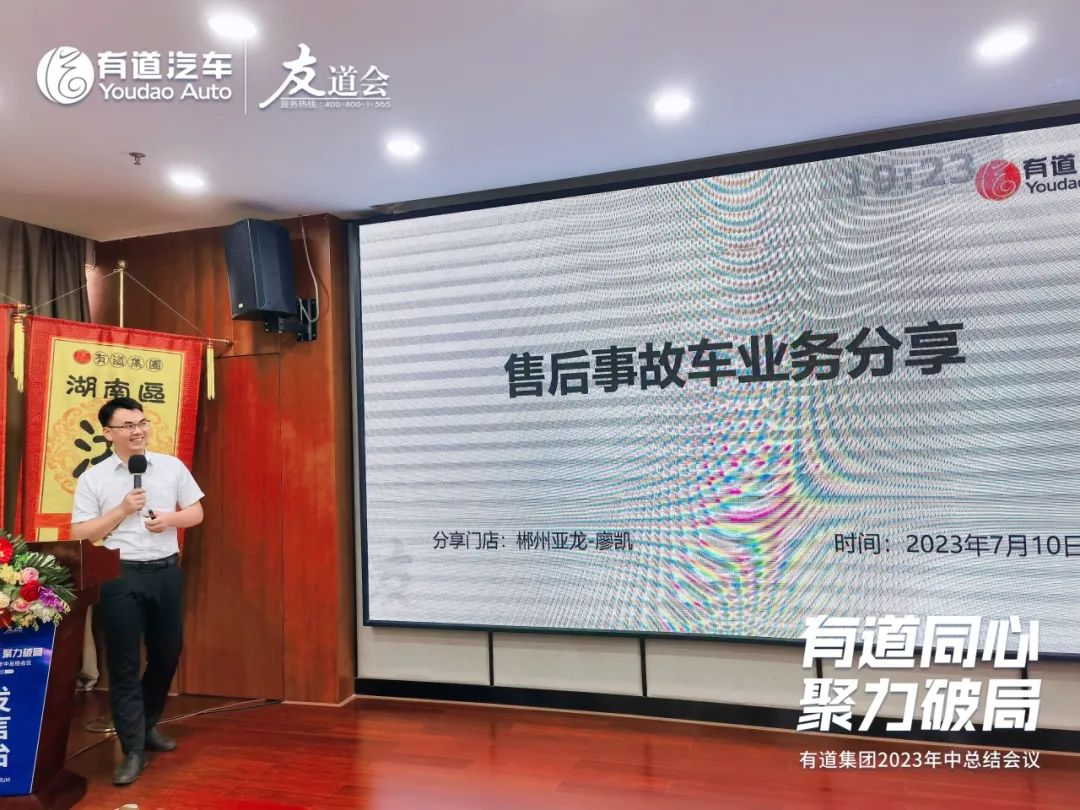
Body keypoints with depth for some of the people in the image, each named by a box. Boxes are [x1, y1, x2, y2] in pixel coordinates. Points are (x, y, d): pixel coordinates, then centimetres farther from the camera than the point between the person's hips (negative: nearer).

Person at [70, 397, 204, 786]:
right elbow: (79, 535, -3)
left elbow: (196, 512, 9)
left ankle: (148, 725, 36)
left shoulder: (172, 466, 4)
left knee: (167, 655, 13)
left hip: (166, 571, 3)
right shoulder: (92, 478, -2)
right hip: (120, 576, -3)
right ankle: (133, 750, 11)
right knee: (124, 664, 0)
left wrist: (171, 519, -11)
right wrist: (122, 509, -14)